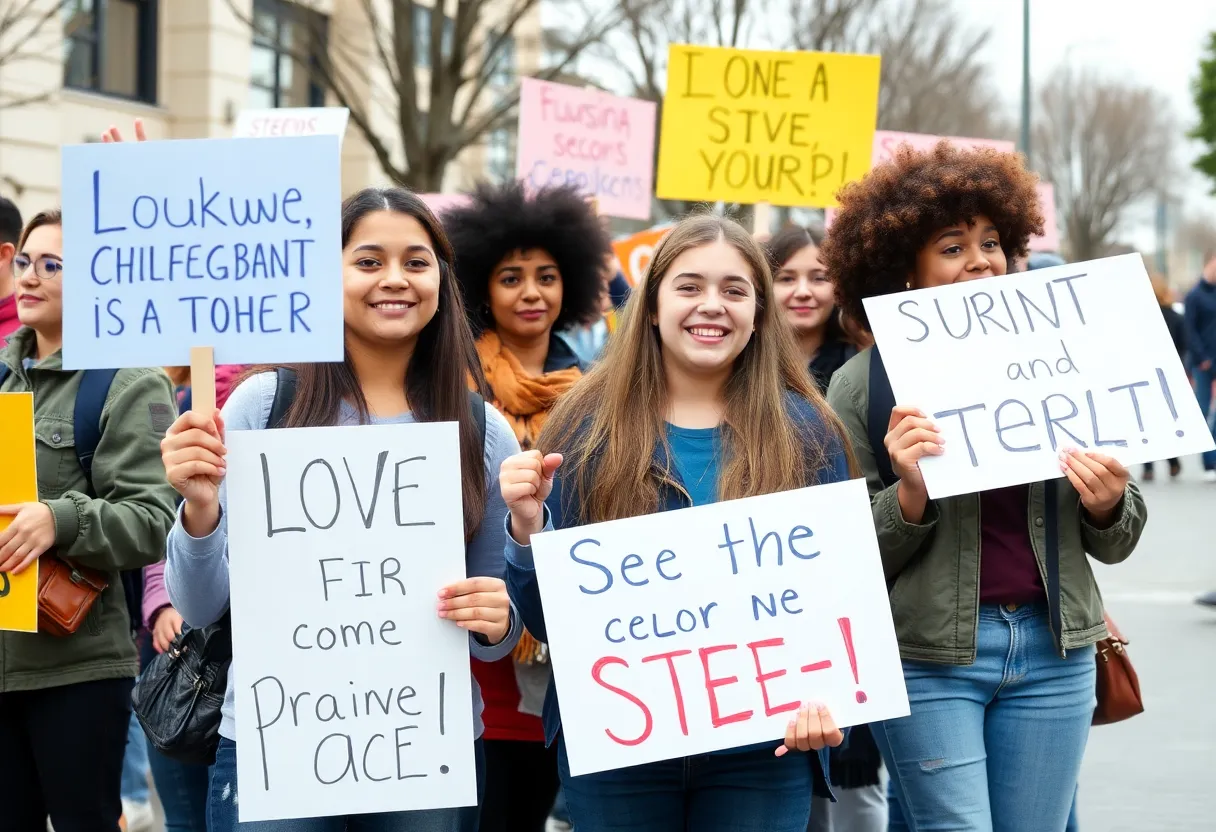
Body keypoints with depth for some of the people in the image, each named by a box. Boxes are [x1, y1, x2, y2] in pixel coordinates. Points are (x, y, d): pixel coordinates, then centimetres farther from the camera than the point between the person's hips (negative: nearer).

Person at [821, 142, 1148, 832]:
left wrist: (1108, 505, -10)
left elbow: (1113, 545, 12)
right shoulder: (864, 383, -3)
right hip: (929, 657, -3)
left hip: (1053, 649, 3)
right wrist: (910, 497, -20)